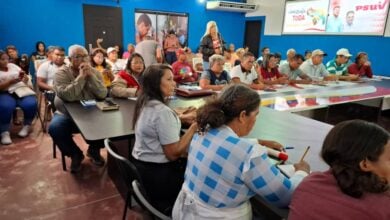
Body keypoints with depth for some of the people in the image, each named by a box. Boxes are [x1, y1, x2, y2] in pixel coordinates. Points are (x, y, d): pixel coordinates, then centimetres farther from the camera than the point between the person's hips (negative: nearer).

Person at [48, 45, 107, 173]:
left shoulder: (95, 72, 1)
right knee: (54, 128, -29)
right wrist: (81, 76, -25)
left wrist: (90, 75, -22)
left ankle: (94, 149, 8)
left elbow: (103, 95, -14)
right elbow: (68, 96, -26)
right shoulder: (62, 73, -9)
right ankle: (75, 154, -1)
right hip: (67, 114, -1)